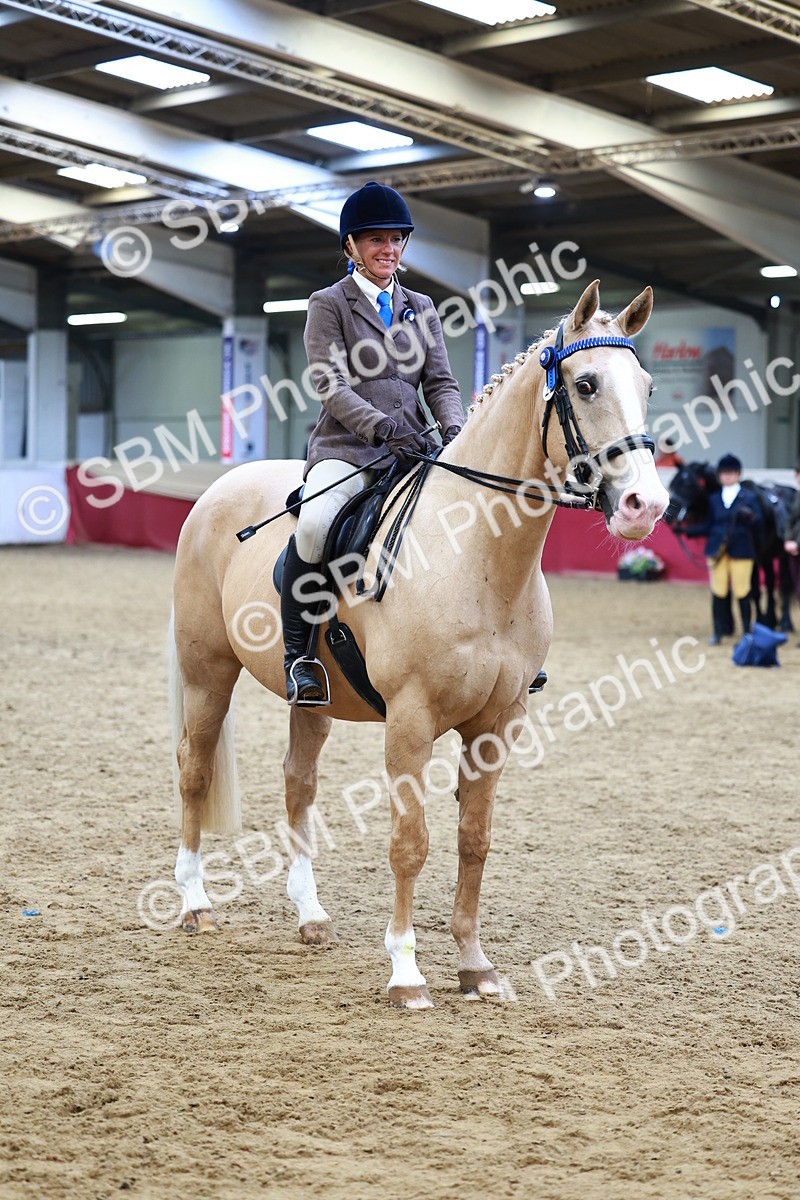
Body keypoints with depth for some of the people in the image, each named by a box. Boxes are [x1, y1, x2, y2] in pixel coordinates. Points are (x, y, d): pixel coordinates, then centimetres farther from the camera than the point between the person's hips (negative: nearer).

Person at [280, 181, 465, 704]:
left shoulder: (421, 307, 19)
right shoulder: (329, 304, 4)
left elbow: (440, 380, 12)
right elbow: (330, 385, -7)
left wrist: (454, 428, -10)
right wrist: (382, 426, -22)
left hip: (413, 451, 5)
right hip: (346, 447, -5)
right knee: (314, 524, -35)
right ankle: (297, 654, -21)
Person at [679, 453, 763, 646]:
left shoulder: (749, 497, 0)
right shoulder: (714, 499, 9)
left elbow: (759, 525, -4)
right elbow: (708, 526, 11)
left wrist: (751, 518, -26)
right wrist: (686, 530, 3)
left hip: (741, 550, -3)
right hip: (717, 550, 3)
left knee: (742, 592, 0)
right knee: (718, 592, 5)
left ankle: (747, 631, 12)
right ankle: (718, 632, 13)